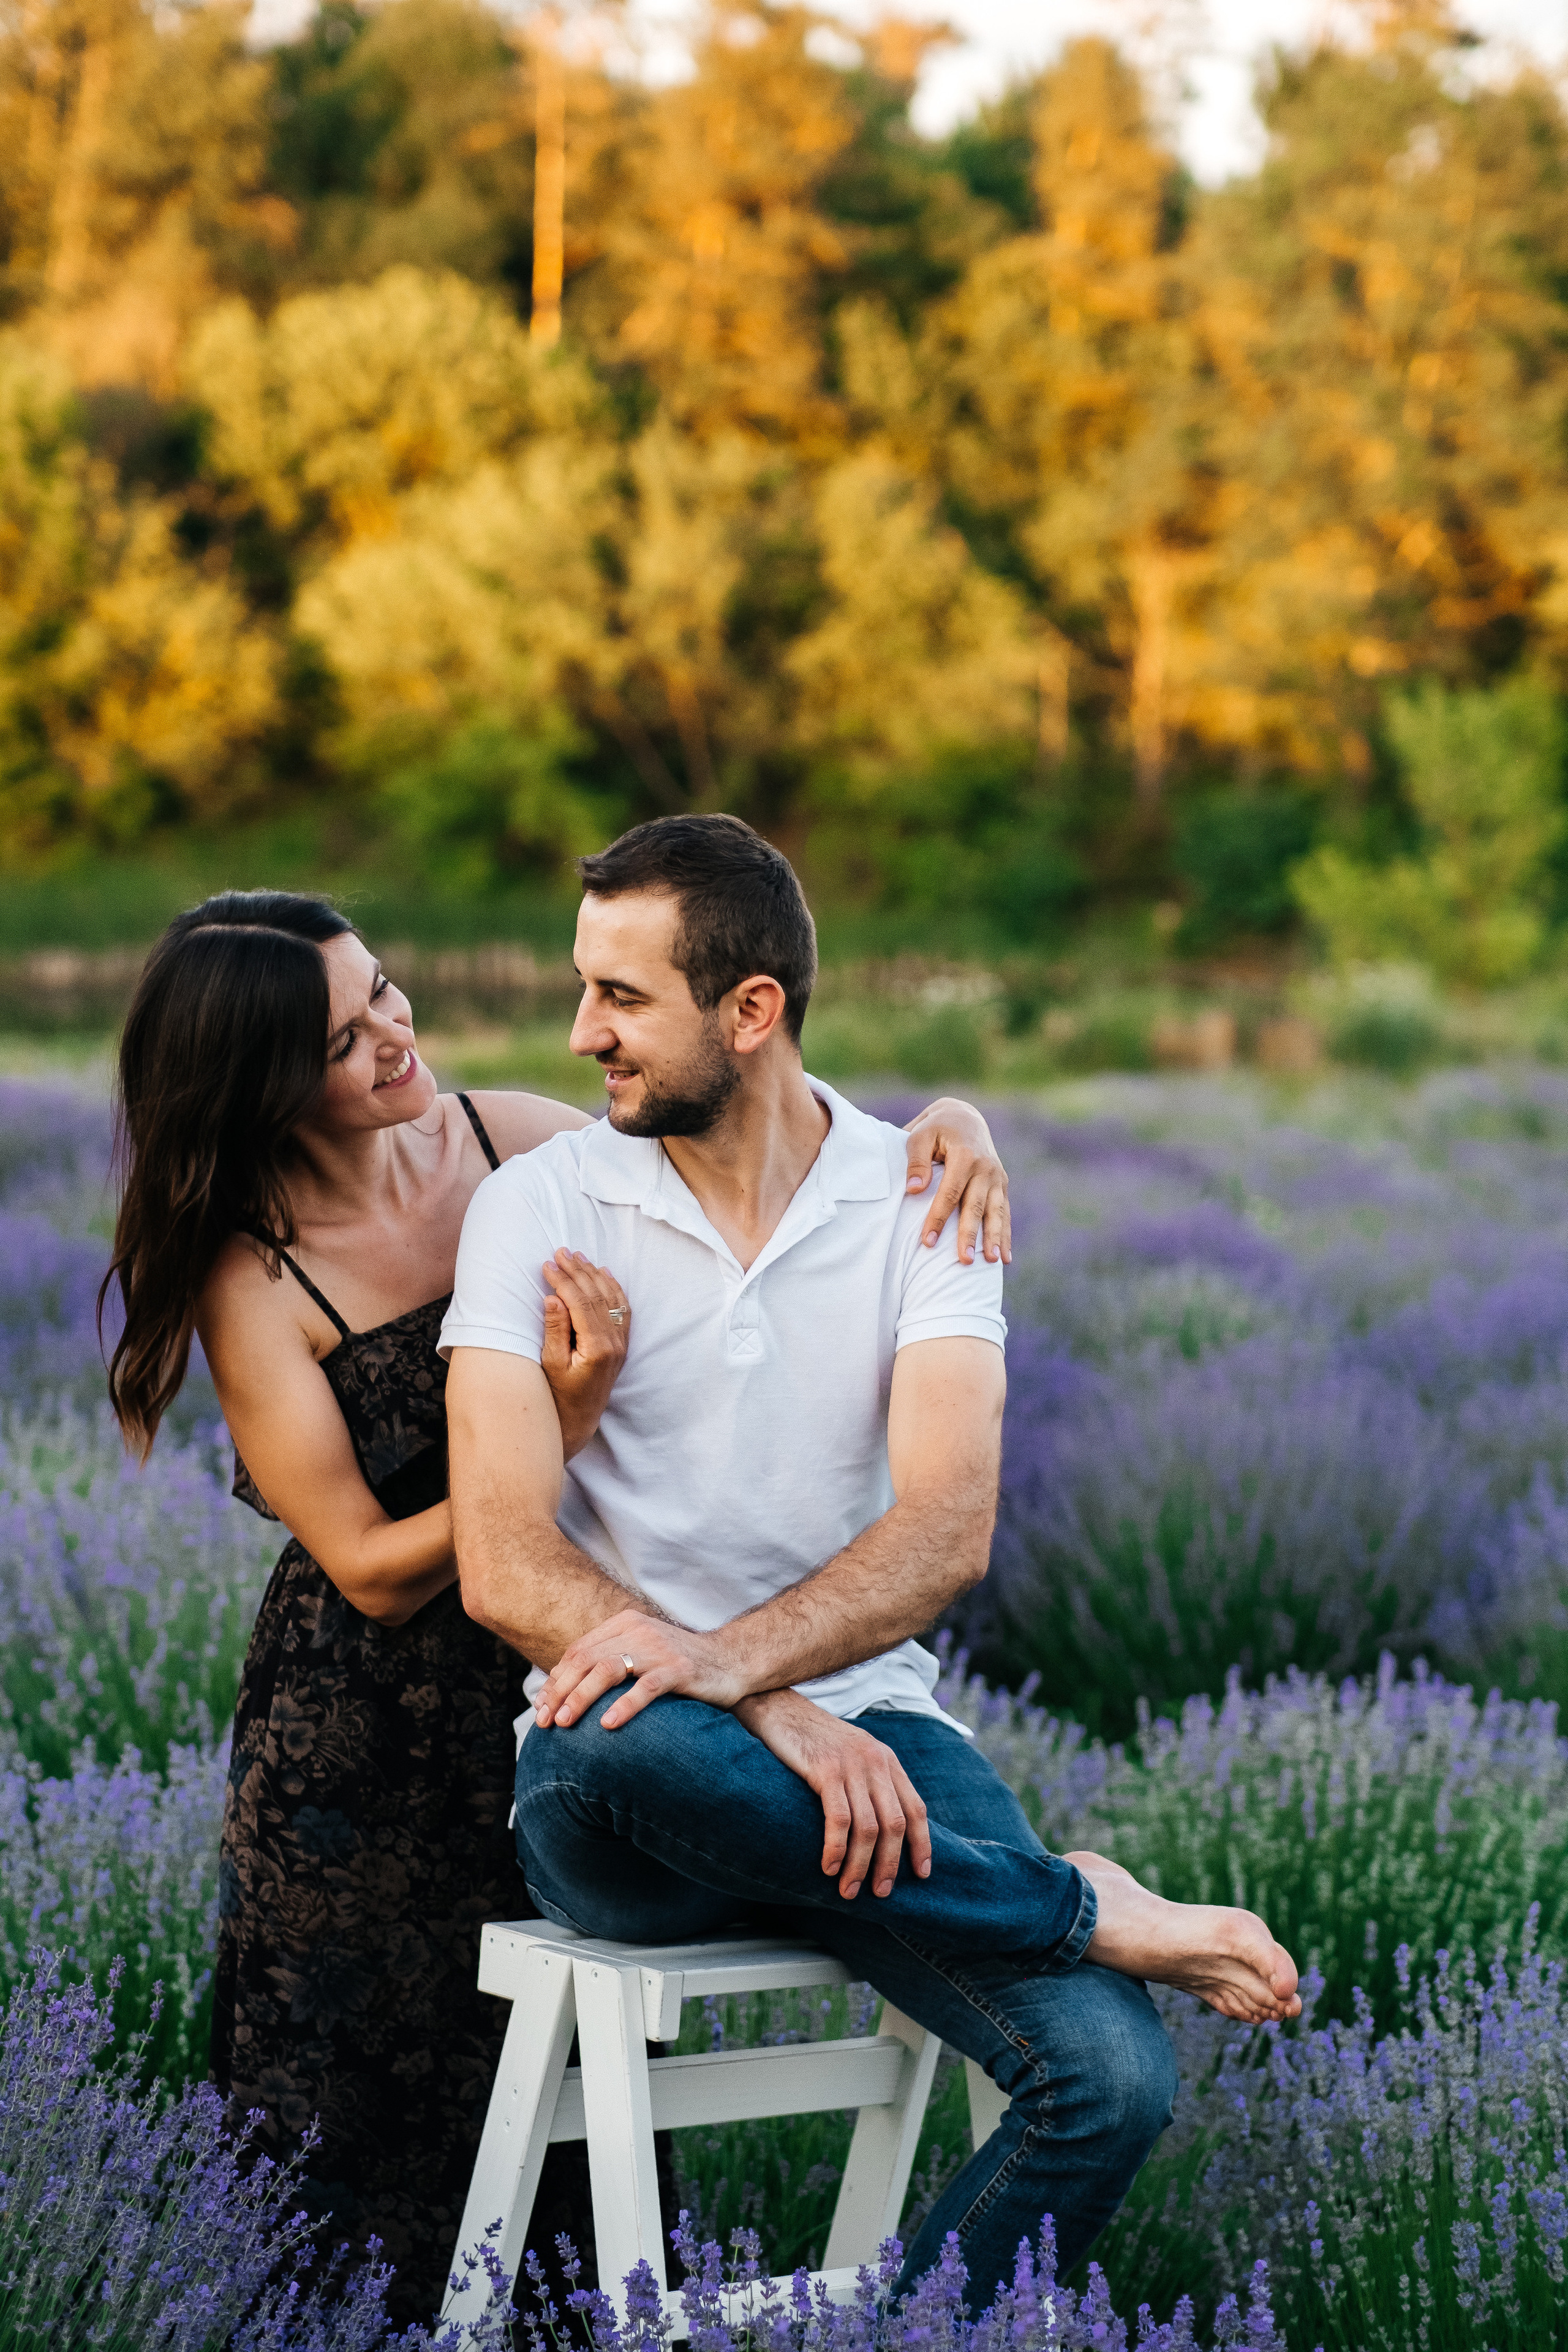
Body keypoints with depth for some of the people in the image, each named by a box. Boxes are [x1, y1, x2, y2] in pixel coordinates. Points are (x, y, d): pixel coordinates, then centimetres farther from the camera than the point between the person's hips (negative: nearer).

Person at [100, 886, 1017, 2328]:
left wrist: (939, 1120, -11)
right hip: (376, 1747, -4)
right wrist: (567, 1421, -28)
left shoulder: (503, 1139, -4)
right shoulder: (253, 1279, -15)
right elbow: (374, 1571, -16)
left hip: (568, 1695, 4)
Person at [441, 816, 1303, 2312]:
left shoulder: (919, 1200, 3)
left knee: (1113, 2077, -24)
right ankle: (1086, 1908, -19)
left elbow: (946, 1533, -10)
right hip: (626, 1793, -1)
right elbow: (504, 1568, -11)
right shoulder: (536, 1206, 0)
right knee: (628, 1744, -39)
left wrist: (727, 1658, -29)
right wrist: (773, 1722, -23)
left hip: (856, 1724, 1)